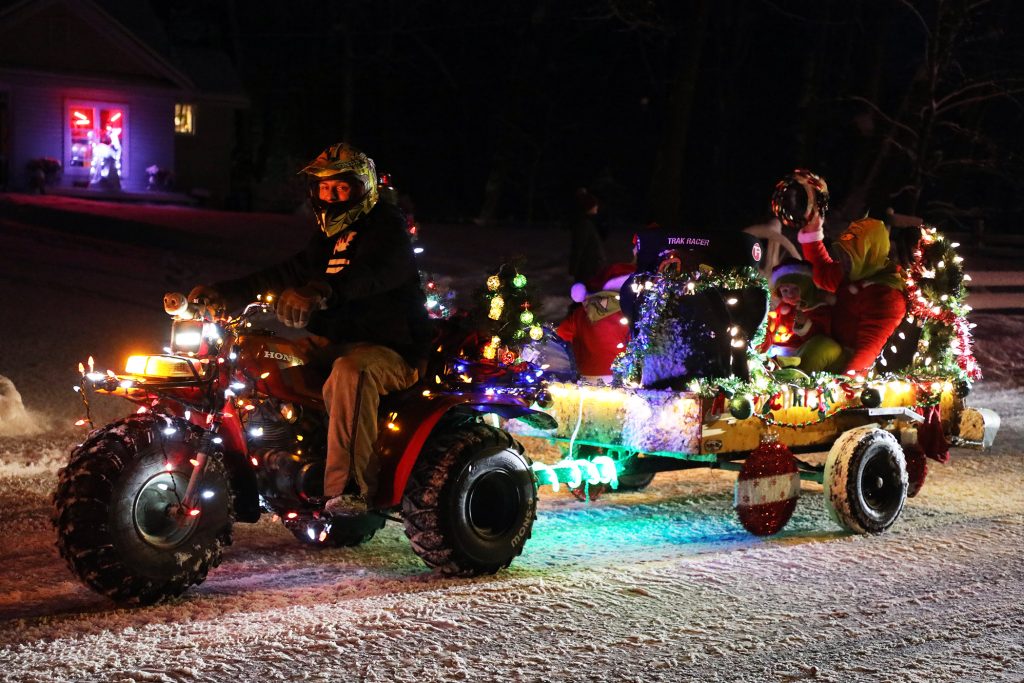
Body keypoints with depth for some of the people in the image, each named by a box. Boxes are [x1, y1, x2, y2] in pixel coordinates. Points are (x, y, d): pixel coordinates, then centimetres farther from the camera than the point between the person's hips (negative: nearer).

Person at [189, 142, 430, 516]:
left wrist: (320, 292, -48)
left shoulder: (386, 226, -8)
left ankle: (349, 488, -47)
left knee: (350, 372, -40)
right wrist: (223, 292, 12)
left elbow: (370, 274, -29)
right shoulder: (329, 236, 20)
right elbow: (288, 274, 23)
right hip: (335, 343, 9)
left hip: (390, 350, -9)